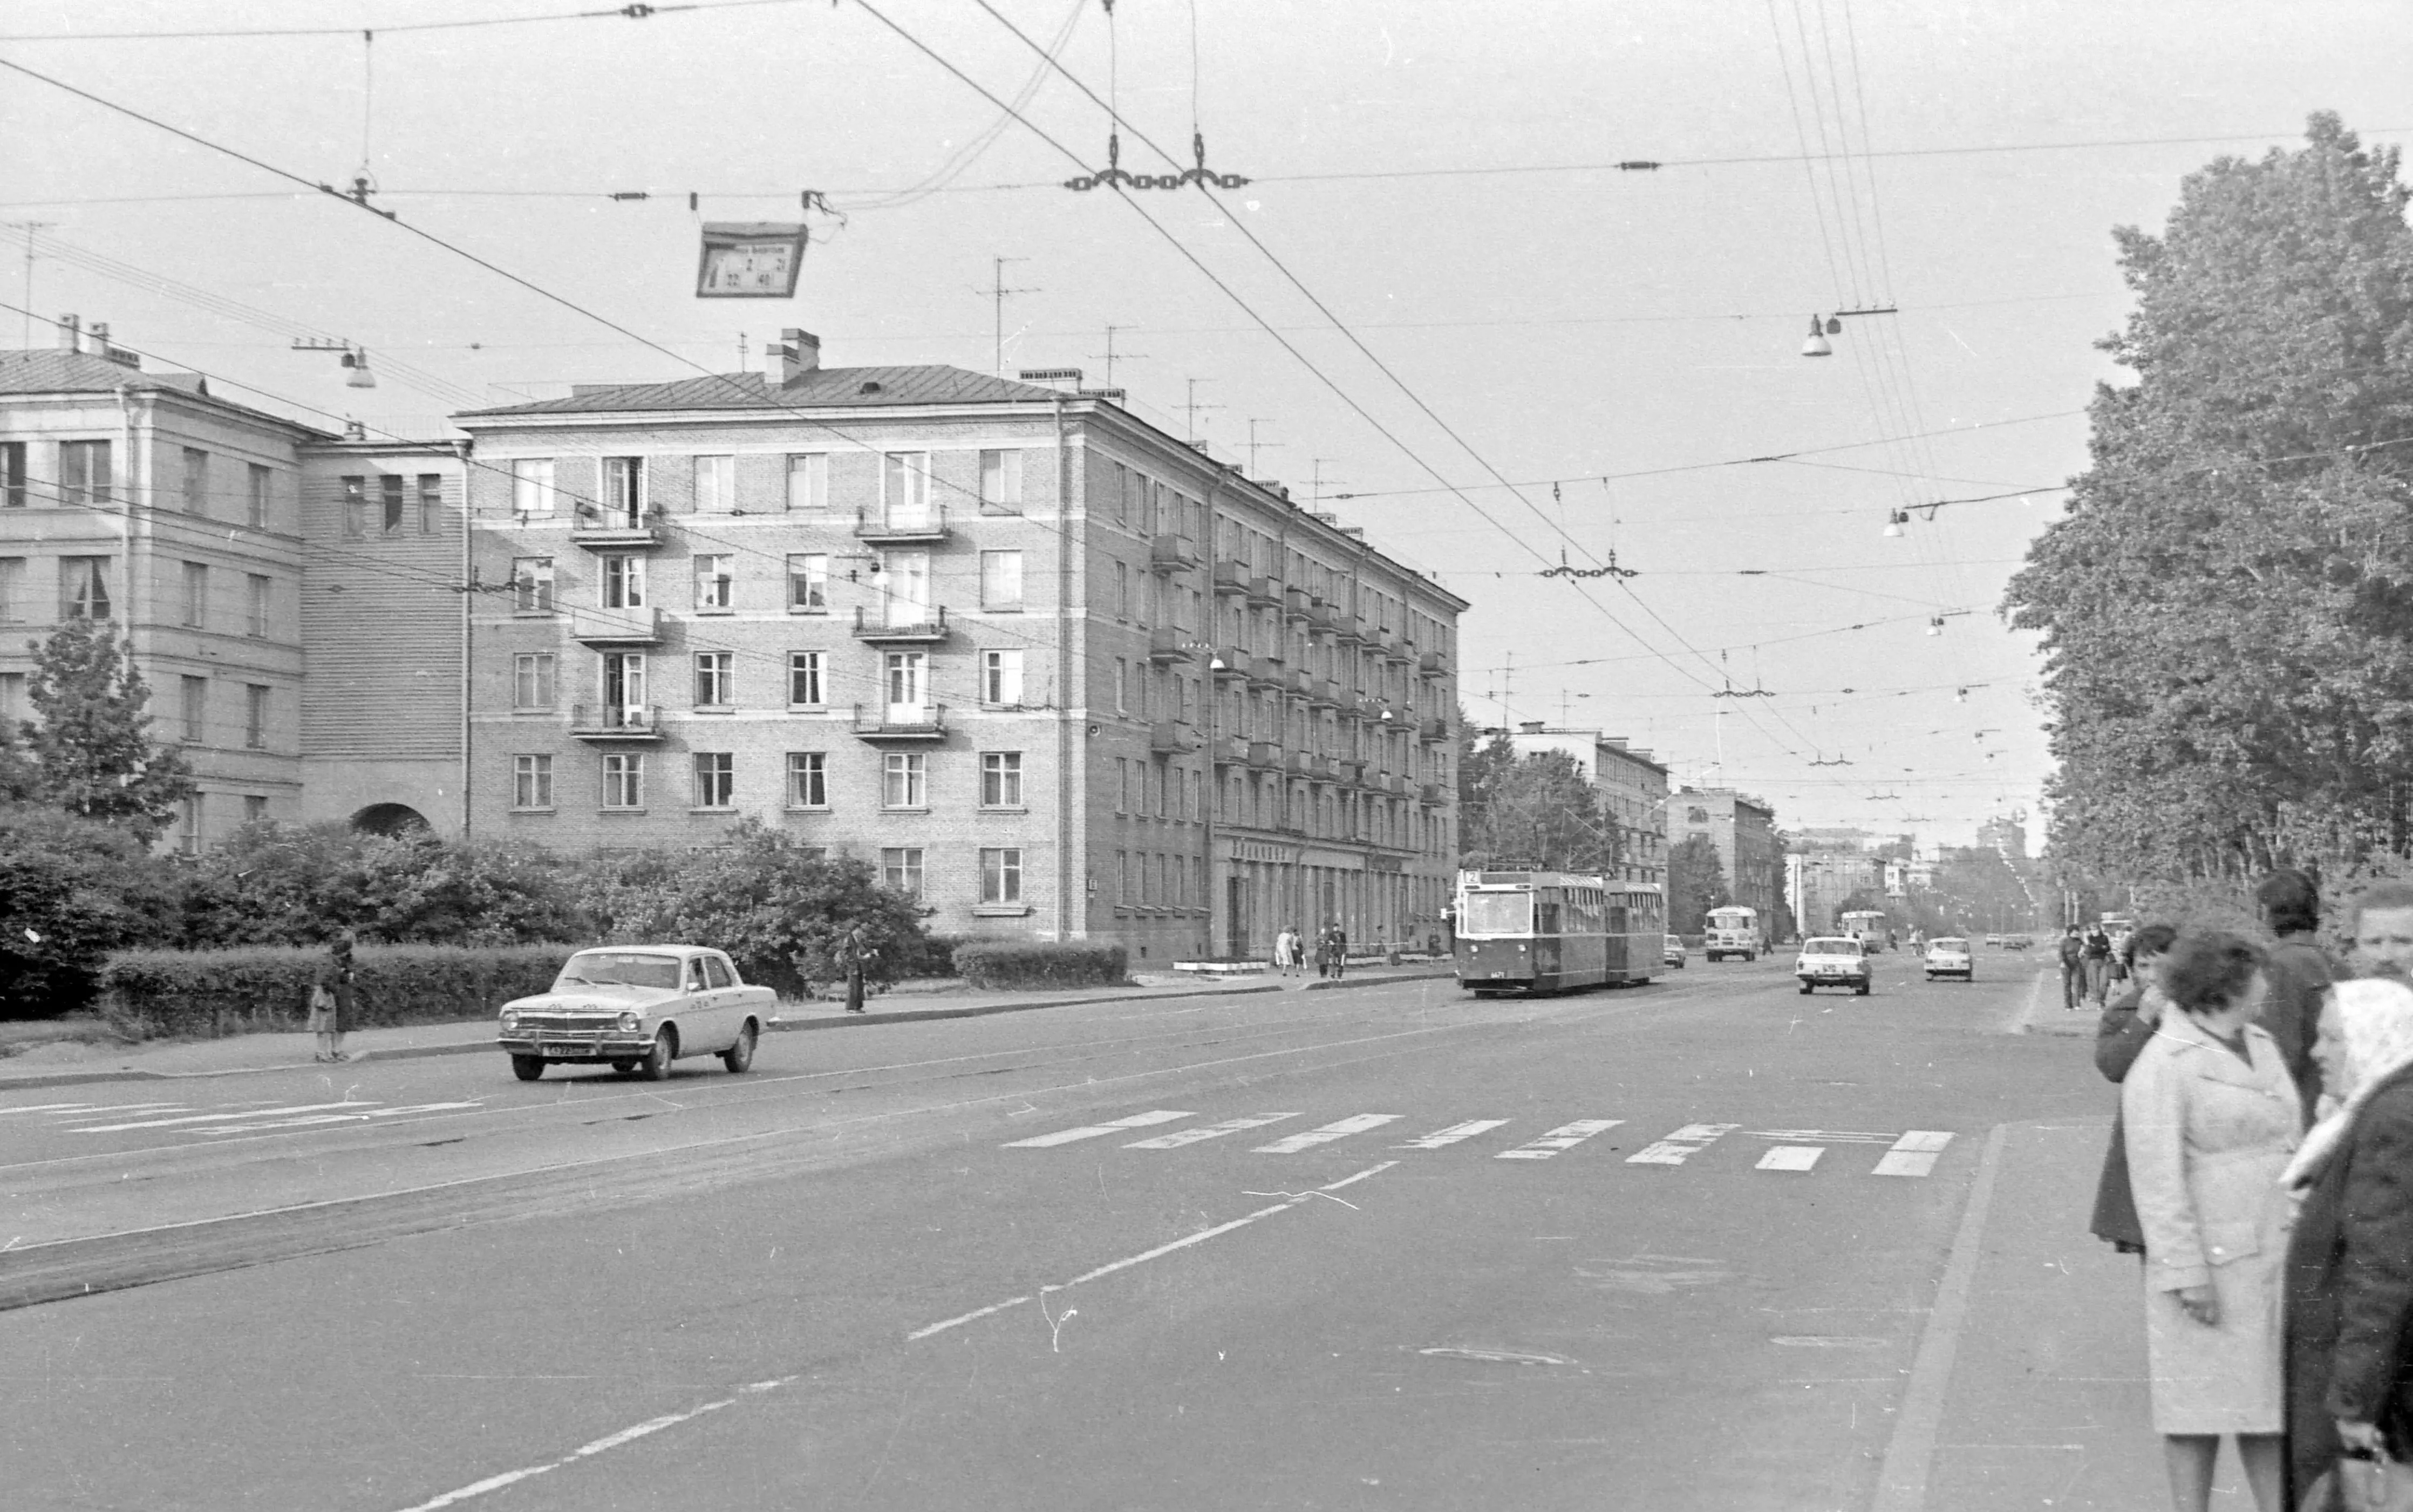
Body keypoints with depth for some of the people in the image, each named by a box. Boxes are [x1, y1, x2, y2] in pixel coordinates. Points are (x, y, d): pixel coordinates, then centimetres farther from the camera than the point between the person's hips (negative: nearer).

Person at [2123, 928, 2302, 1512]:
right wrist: (2188, 1273, -18)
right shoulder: (2162, 1068, -13)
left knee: (2271, 1397, 11)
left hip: (2279, 1261, 7)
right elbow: (2158, 1179, -15)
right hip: (2215, 1262, -7)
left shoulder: (2260, 1046, 13)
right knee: (2202, 1400, 1)